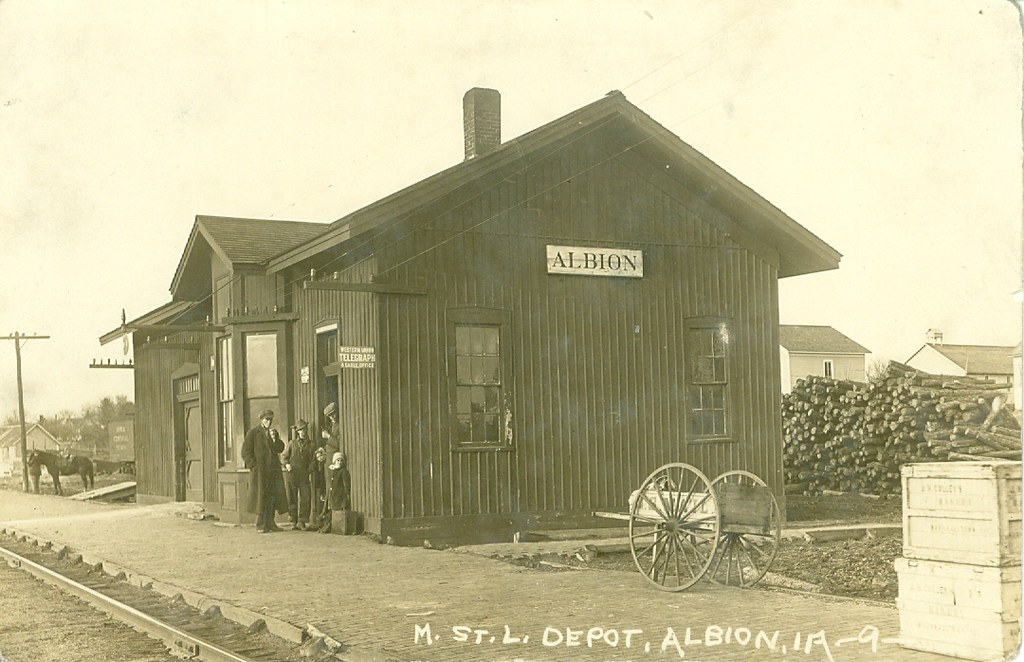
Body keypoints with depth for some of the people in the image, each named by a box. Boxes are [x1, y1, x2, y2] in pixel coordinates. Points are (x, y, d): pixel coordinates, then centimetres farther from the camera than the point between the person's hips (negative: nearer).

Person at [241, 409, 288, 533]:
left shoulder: (274, 432, 17)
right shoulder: (253, 433, 0)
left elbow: (280, 449, 8)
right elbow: (246, 452, -3)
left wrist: (274, 438, -7)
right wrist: (254, 466, -10)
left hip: (274, 470, 5)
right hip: (260, 470, -5)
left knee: (273, 496, 4)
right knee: (261, 496, -5)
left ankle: (270, 523, 12)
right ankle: (260, 525, -1)